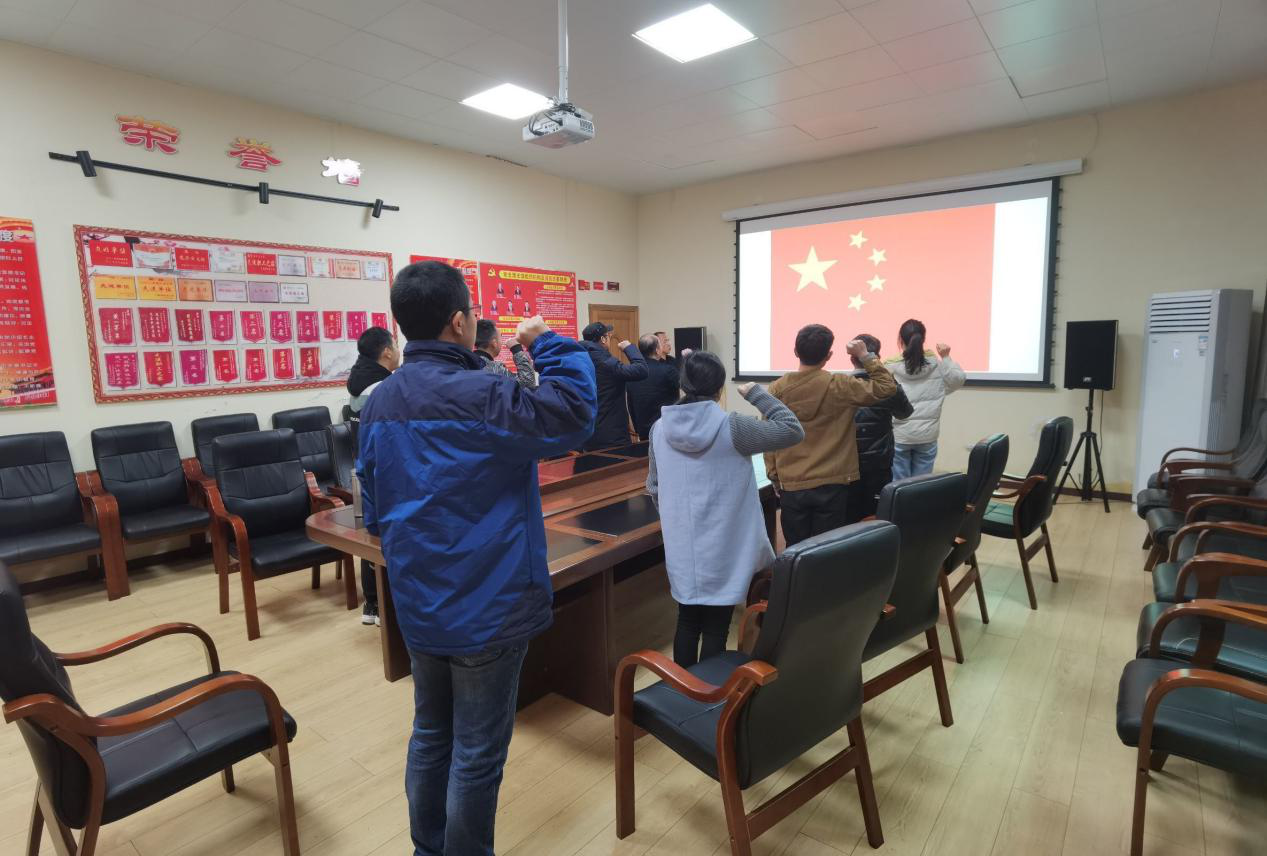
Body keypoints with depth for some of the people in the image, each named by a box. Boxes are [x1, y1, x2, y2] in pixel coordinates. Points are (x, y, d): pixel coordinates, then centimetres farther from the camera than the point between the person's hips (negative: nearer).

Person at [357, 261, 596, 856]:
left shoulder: (378, 401, 3)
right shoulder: (481, 395, -22)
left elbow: (374, 509, 10)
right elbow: (575, 413, -20)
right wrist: (548, 344, -9)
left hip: (417, 604, 8)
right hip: (487, 605, -7)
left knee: (430, 734, 23)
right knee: (477, 753, 10)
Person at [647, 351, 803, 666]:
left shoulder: (660, 429, -2)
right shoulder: (730, 427, -16)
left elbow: (654, 489, 7)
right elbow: (793, 430, -9)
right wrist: (756, 393, -1)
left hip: (681, 548, 4)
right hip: (723, 550, -4)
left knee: (686, 623, 19)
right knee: (715, 629, 10)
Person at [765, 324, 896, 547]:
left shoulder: (777, 389, -2)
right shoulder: (838, 386, -10)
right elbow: (887, 386, 1)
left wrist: (775, 479, 12)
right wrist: (865, 355, 6)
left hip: (791, 487, 2)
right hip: (831, 486, -1)